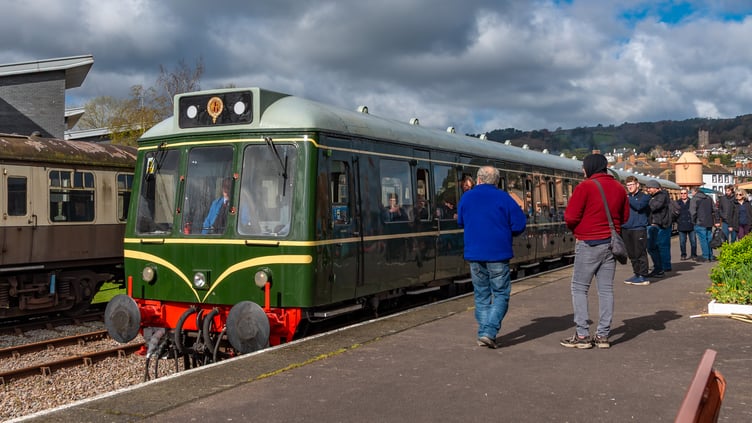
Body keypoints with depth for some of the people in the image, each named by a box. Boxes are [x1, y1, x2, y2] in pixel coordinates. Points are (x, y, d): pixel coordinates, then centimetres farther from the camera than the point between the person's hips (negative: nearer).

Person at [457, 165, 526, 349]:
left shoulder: (466, 198, 4)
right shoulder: (503, 198, -6)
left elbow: (461, 222, 17)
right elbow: (519, 224, -6)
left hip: (474, 254, 3)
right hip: (498, 254, -3)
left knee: (481, 295, 13)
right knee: (501, 294, 5)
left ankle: (483, 334, 12)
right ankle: (489, 332, -9)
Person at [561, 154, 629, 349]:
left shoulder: (585, 187, -12)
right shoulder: (619, 188, 8)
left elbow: (570, 217, -14)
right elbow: (625, 216, 15)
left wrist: (574, 228, 5)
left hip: (589, 244, -6)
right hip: (610, 243, 6)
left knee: (579, 288, 2)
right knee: (606, 289, 8)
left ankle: (582, 335, -2)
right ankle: (603, 335, 10)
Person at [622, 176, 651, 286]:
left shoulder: (644, 196, 2)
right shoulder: (626, 196, 18)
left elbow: (639, 206, -18)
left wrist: (627, 198, -18)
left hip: (639, 228, -6)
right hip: (626, 229, 6)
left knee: (640, 253, -6)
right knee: (632, 254, 9)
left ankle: (643, 277, -2)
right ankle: (637, 274, 18)